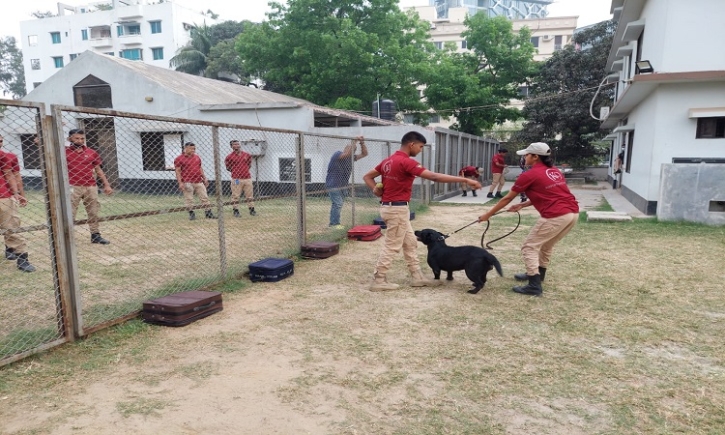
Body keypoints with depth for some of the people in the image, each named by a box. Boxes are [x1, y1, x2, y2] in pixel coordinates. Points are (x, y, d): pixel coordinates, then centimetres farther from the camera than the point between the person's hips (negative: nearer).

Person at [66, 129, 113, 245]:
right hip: (73, 187, -3)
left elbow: (98, 170, 14)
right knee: (69, 214, -1)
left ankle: (96, 235, 18)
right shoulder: (65, 152, 2)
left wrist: (106, 185, 9)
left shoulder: (92, 153, 9)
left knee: (93, 213, 9)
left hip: (91, 187, 3)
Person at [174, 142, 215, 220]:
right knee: (189, 200, -1)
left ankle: (208, 213, 7)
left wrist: (204, 178, 16)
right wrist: (180, 183, -13)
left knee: (205, 198, 3)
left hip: (199, 182, 5)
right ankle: (191, 213, 9)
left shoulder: (197, 157, 16)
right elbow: (177, 171, -5)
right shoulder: (179, 159, -1)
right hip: (187, 183, -5)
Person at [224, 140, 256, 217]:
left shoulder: (247, 155, 8)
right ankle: (236, 211, 7)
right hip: (236, 179, -4)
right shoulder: (230, 157, -3)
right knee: (235, 196, -1)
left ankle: (252, 210, 16)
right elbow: (228, 167, 7)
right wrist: (235, 171, 6)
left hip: (247, 178, 4)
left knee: (250, 195, 8)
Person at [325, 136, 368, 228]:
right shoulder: (337, 155, -14)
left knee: (338, 204, 13)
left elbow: (364, 153, 9)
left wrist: (362, 143, -5)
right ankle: (335, 224, -8)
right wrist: (354, 142, -30)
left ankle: (333, 223, 23)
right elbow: (347, 154, -34)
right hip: (333, 185, -8)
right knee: (338, 204, -14)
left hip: (343, 186, 8)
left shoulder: (351, 158, 7)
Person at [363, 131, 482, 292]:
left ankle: (417, 277, 24)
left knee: (410, 243, 16)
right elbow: (434, 177, -25)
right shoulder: (406, 162, -19)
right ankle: (378, 281, 10)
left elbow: (367, 177, 16)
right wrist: (465, 180, -23)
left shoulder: (389, 160, 10)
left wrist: (376, 190, 0)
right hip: (397, 209, -10)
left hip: (390, 206, 10)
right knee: (392, 246, 1)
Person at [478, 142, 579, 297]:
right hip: (573, 213, 8)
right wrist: (522, 205, 27)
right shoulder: (554, 171, 19)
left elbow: (507, 198, 5)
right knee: (546, 245, 27)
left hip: (556, 216, -8)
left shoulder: (529, 175, -2)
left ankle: (534, 286, 1)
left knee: (529, 247, 5)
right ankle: (538, 274, 42)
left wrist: (488, 214, 14)